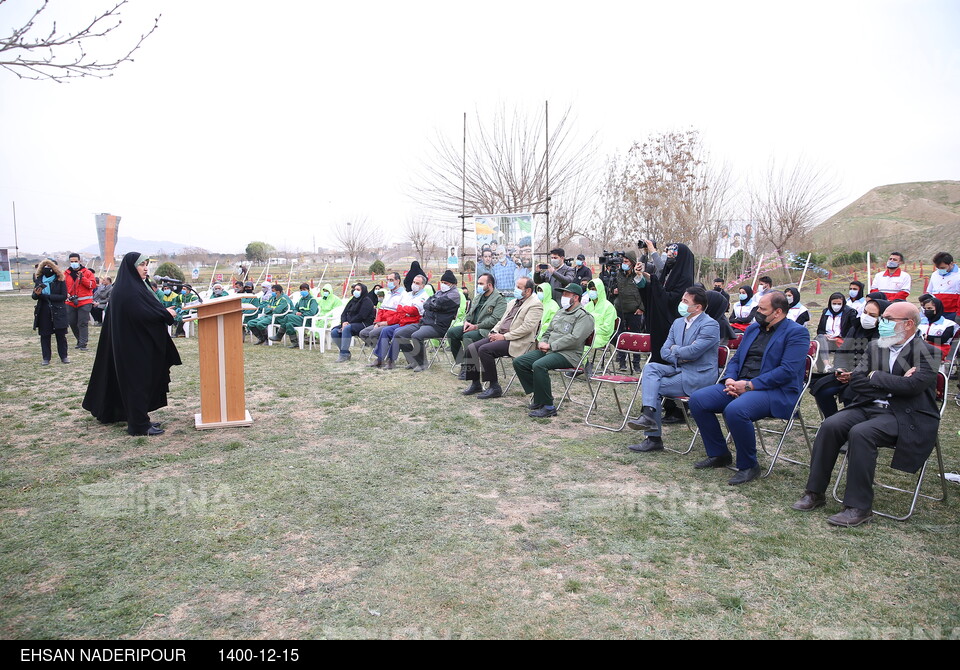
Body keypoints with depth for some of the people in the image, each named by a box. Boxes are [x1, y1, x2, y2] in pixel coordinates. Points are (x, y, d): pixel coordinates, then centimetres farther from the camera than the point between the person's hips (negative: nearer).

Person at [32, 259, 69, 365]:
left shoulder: (60, 280, -3)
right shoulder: (39, 279, 7)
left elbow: (63, 296, -9)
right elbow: (34, 296, 7)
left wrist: (47, 296, -16)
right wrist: (37, 294, -16)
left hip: (58, 311, -3)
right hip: (43, 311, 3)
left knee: (60, 334, 3)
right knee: (44, 335, 5)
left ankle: (63, 356, 12)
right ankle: (46, 357, 10)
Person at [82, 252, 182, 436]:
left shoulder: (125, 287, 13)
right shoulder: (130, 290, -18)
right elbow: (143, 314, -27)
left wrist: (163, 312, 5)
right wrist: (166, 314, -14)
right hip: (135, 346, -10)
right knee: (138, 381, -4)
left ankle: (139, 420, 24)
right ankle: (140, 425, 2)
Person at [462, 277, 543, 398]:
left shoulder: (535, 305, -6)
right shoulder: (512, 302, 22)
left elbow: (527, 328, -17)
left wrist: (504, 336, -18)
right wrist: (494, 332, 3)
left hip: (516, 342, -9)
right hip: (500, 336, 9)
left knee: (484, 350, -27)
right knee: (471, 348, -8)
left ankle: (494, 387, -16)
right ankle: (476, 384, 3)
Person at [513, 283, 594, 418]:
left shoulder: (584, 316, -6)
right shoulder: (560, 312, 23)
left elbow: (574, 339, -19)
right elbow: (548, 331, 28)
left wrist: (550, 346, -17)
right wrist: (542, 342, 5)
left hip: (568, 354, -9)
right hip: (548, 351, 9)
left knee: (539, 365, -34)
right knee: (519, 362, -4)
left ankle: (548, 407, -24)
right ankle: (540, 393, 5)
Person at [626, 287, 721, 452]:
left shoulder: (710, 325, -10)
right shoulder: (678, 323, 14)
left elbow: (692, 352, -22)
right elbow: (664, 352, 11)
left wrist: (674, 349, -3)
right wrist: (679, 358, -8)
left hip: (698, 376, -7)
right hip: (679, 370, 7)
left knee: (651, 386, -17)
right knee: (650, 367, -18)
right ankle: (648, 415, -27)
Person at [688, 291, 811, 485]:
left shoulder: (796, 333, -6)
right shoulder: (753, 328, 19)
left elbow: (787, 371, -17)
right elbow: (736, 359, 20)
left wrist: (749, 385, -19)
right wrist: (729, 380, -2)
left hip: (775, 391, -8)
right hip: (740, 384, 8)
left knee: (735, 410, -36)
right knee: (697, 399, -10)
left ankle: (748, 466, -13)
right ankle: (719, 454, 6)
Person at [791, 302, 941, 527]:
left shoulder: (927, 352, -3)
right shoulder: (875, 347, 14)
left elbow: (913, 385, -21)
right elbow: (855, 381, 4)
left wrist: (875, 376, -8)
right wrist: (892, 384, -9)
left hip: (906, 416, -6)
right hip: (869, 407, 6)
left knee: (860, 433, -31)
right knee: (830, 426, -20)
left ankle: (859, 507, -23)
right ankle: (815, 492, -11)